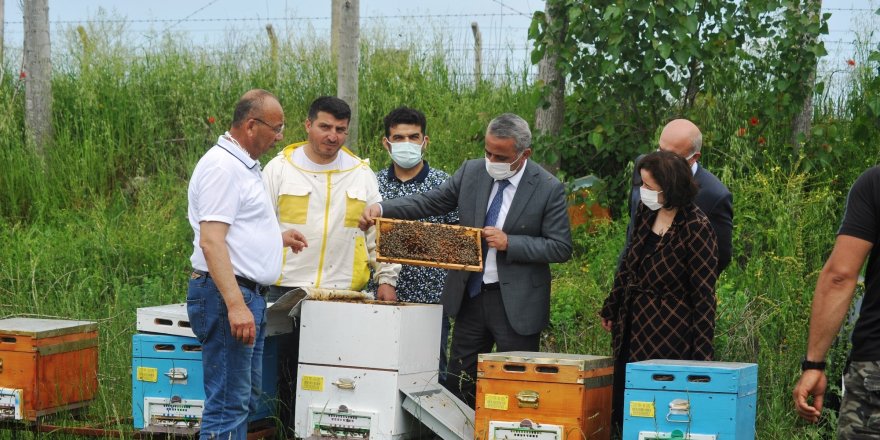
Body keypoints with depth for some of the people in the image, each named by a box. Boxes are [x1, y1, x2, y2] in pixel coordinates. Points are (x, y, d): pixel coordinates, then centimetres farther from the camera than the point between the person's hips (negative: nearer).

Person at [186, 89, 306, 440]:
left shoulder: (243, 165, 18)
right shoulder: (221, 167, -15)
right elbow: (211, 241, -24)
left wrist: (277, 237, 32)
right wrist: (235, 305, -29)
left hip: (247, 296, 11)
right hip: (226, 294, -11)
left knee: (245, 398, 16)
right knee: (228, 404, -11)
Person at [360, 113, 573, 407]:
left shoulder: (548, 189, -10)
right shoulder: (472, 172, 2)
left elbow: (561, 248, -9)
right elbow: (431, 202, 6)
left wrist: (510, 243, -20)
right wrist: (381, 209, -9)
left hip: (517, 303, -4)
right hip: (470, 295, 5)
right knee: (457, 384, 9)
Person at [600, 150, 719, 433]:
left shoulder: (695, 228, -17)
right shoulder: (646, 211, 3)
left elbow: (703, 294, -16)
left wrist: (701, 356, -16)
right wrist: (611, 309, 23)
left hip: (668, 337, -7)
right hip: (631, 331, 7)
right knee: (619, 407, 11)